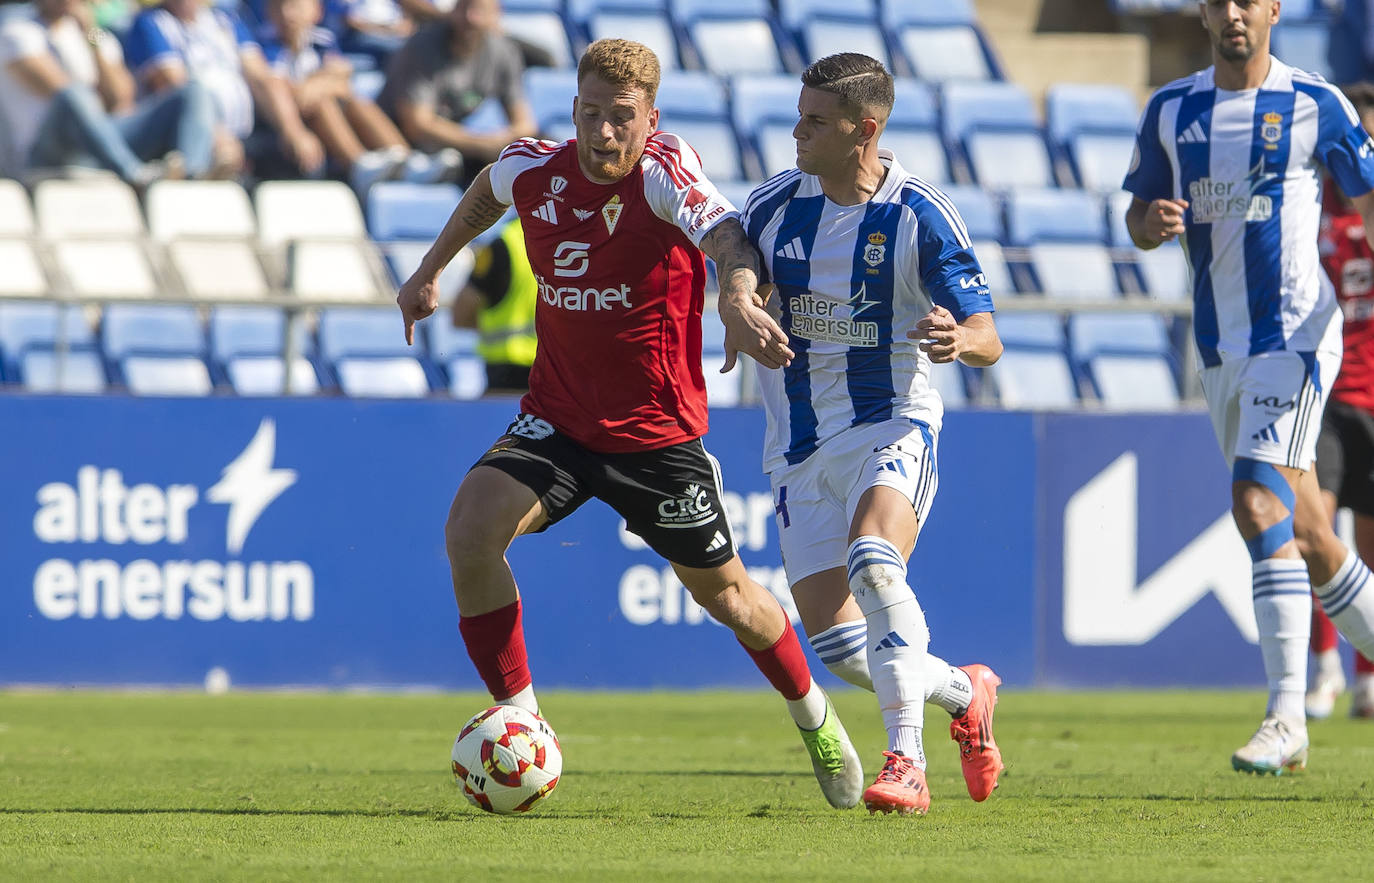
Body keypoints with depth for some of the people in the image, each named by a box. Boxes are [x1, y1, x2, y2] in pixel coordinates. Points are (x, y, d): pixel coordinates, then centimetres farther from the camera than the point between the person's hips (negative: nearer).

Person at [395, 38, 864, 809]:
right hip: (557, 419, 3)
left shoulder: (664, 173, -20)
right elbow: (489, 191, 20)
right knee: (471, 531, -21)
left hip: (657, 431, -3)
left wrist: (740, 297, -59)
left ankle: (815, 718, 40)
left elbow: (727, 238, -38)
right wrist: (430, 272, 24)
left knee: (722, 589, 11)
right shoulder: (534, 171, -6)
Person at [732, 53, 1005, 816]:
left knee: (873, 560, -34)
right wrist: (739, 309, -16)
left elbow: (988, 340, -11)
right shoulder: (774, 205, 0)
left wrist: (961, 339, -36)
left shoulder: (920, 216, -12)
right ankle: (966, 695, 29)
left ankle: (907, 764, -34)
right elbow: (738, 282, 9)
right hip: (800, 445, 5)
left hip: (892, 425, -5)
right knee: (836, 644, 0)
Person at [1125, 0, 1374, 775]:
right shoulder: (1171, 111, 9)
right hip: (1221, 348, 6)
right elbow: (1139, 218, 15)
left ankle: (1287, 717, -23)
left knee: (1260, 502, -21)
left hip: (1297, 332, -5)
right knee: (1304, 537, 9)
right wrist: (1153, 223, -9)